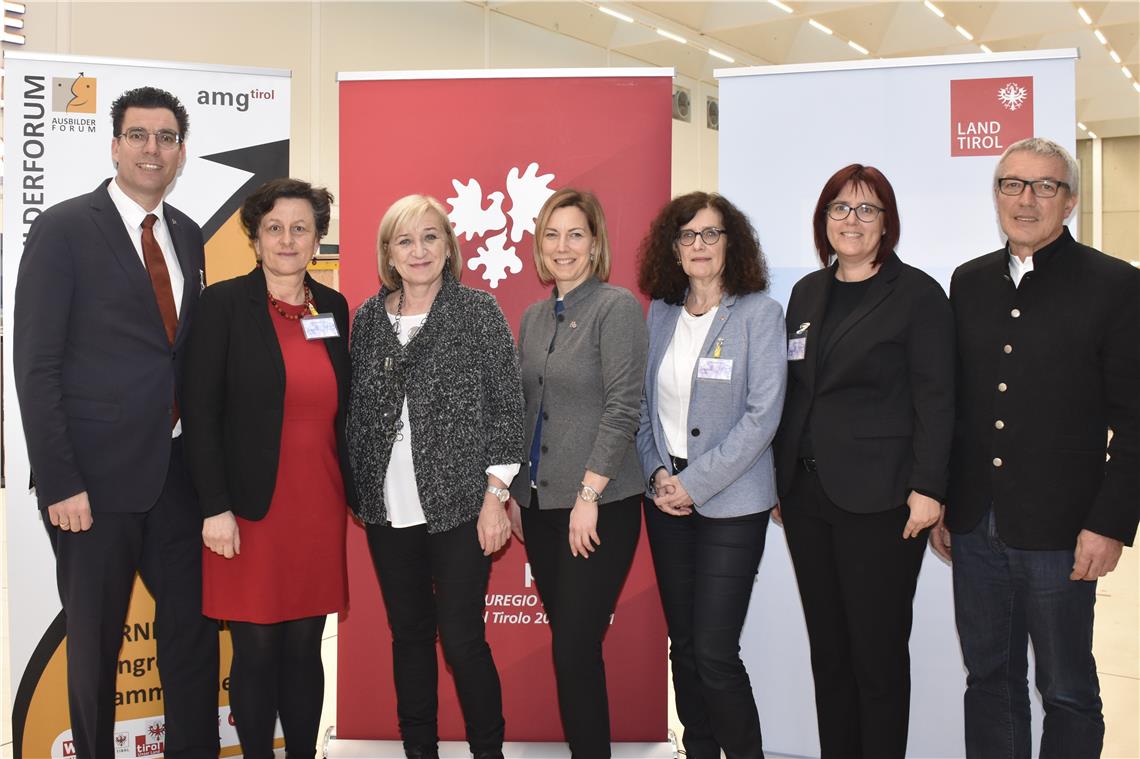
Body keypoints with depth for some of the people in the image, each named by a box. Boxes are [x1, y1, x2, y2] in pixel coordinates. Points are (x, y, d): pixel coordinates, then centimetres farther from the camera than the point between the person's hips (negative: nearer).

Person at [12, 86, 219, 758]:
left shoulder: (187, 235, 9)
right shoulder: (63, 230, -7)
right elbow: (36, 366, -11)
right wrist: (60, 483, -15)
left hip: (178, 472, 5)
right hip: (98, 477, -5)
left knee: (194, 631, 12)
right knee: (95, 645, 10)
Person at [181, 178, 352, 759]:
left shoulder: (333, 307, 9)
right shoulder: (224, 303, -4)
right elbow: (200, 411, -8)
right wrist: (215, 508, -13)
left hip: (318, 506, 4)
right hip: (251, 507, -4)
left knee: (305, 647, 11)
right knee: (255, 649, 4)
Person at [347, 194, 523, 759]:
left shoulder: (478, 311, -3)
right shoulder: (368, 318, 8)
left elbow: (507, 406, -5)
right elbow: (356, 411, 12)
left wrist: (496, 495, -9)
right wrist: (357, 490, 8)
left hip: (459, 506, -4)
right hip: (388, 510, 4)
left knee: (462, 639, -2)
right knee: (408, 635, 13)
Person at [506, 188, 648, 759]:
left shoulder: (618, 307, -8)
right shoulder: (534, 317, 13)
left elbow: (622, 408, -14)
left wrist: (588, 495, -16)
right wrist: (514, 492, 11)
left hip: (598, 506, -6)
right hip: (540, 504, 7)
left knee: (575, 651, -6)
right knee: (565, 644, 12)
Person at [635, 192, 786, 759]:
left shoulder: (759, 312, -7)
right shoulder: (660, 313, 8)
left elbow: (762, 414, -13)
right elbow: (645, 404, 12)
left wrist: (695, 482, -15)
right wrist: (658, 472, -3)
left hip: (731, 502, -5)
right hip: (666, 498, 5)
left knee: (714, 652, -8)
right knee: (682, 645, 12)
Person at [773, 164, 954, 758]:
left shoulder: (917, 294, -3)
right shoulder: (807, 293, 13)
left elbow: (935, 400, -8)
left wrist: (927, 488, -14)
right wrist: (779, 477, 12)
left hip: (878, 498, -5)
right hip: (806, 495, 6)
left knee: (877, 650, 2)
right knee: (826, 647, 12)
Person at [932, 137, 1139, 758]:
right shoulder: (969, 282, 9)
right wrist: (938, 503, 9)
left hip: (1059, 534, -4)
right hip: (974, 529, 4)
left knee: (1068, 693, 8)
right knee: (988, 680, 15)